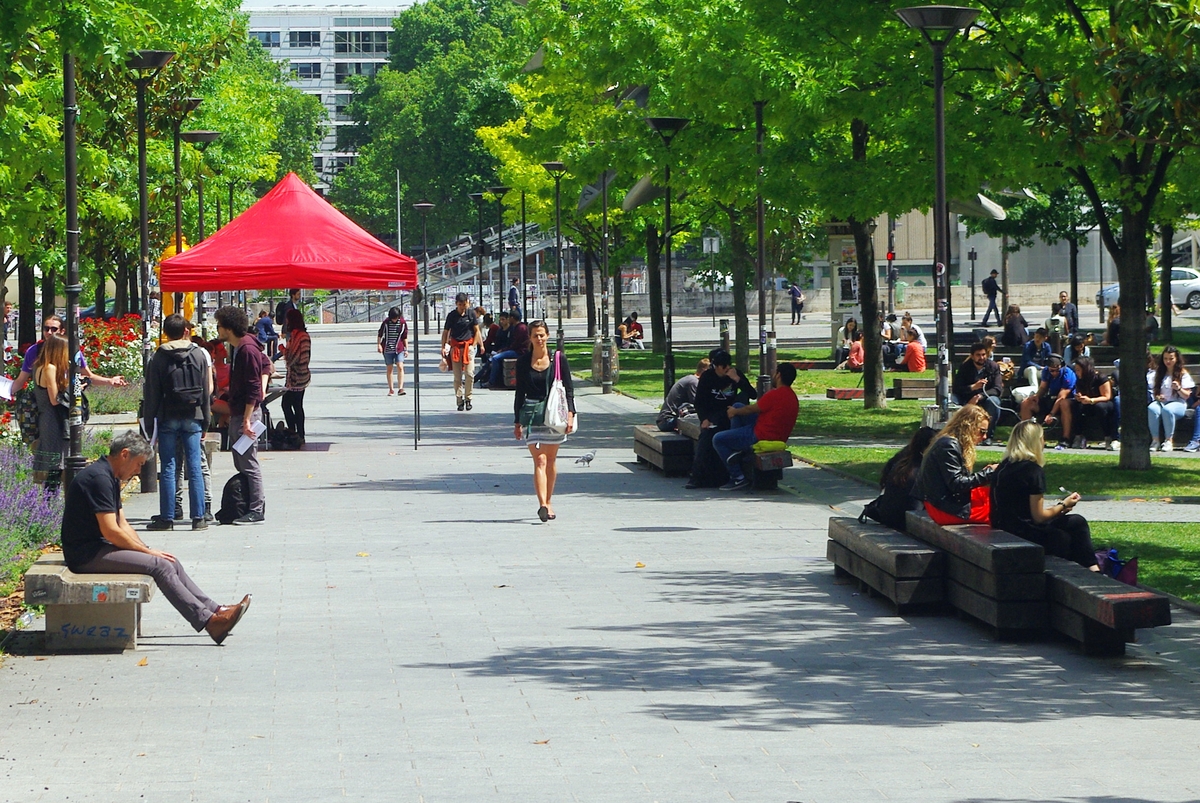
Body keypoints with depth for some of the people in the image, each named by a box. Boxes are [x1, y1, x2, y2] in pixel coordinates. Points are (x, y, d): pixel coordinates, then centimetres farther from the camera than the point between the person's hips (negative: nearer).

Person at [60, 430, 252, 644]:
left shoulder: (110, 478, 16)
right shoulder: (99, 478, -17)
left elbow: (123, 524, 20)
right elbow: (111, 531, -21)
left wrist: (146, 550, 5)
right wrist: (148, 552, -12)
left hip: (99, 548, 10)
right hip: (87, 554, -10)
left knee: (171, 563, 3)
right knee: (159, 566, -19)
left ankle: (214, 610, 3)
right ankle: (209, 621, -20)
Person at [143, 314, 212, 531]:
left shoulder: (158, 358, -4)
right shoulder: (198, 355, 3)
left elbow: (151, 395, -3)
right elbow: (206, 391, 6)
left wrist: (149, 423, 2)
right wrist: (205, 420, 13)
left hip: (168, 419, -2)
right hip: (193, 418, 2)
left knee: (168, 469, 2)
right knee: (195, 468, 3)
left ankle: (167, 517, 1)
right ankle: (198, 517, 3)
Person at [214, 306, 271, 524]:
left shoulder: (247, 350, -18)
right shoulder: (237, 348, 12)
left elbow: (253, 388, -20)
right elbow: (265, 363, 27)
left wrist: (247, 419, -22)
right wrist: (262, 387, 16)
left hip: (246, 413, -10)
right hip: (237, 414, 10)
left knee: (249, 465, -7)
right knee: (242, 465, 12)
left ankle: (256, 512, -5)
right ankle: (251, 507, 17)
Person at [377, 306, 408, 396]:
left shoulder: (403, 323, -2)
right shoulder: (386, 322, -5)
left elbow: (405, 337, 6)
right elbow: (379, 334, 4)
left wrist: (406, 349, 5)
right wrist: (379, 344, -8)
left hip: (399, 349, 0)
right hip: (387, 349, 0)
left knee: (400, 367, -16)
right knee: (389, 369, 5)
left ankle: (401, 388, -17)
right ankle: (391, 389, 16)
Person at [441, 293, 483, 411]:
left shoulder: (471, 313, 3)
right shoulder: (451, 315, 2)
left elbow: (476, 330, 8)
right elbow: (446, 332, 7)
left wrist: (474, 345, -1)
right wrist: (443, 347, 0)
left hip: (468, 345, 0)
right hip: (455, 347, 0)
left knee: (469, 373, -10)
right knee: (457, 376, 0)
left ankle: (468, 398, 3)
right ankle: (460, 400, 6)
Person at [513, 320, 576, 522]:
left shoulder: (558, 359, 3)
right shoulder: (523, 361, 4)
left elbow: (568, 389, 3)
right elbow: (520, 392, 8)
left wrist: (570, 414, -8)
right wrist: (517, 422, 7)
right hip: (532, 413, -1)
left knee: (550, 461, 9)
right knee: (540, 460, -11)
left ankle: (548, 503, 22)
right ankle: (543, 504, -22)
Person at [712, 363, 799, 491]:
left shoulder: (775, 395, -23)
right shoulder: (792, 396, 8)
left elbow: (751, 409, -12)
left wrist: (734, 412, 8)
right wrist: (736, 410, 21)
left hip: (761, 437, -10)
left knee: (718, 439, 0)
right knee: (737, 406, 20)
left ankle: (738, 477, 0)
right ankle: (735, 449, 14)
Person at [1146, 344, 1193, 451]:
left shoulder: (1183, 374, 8)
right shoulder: (1158, 373, 19)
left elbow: (1186, 395, 3)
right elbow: (1154, 391, 18)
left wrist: (1179, 389, -18)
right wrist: (1157, 397, -5)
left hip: (1177, 403, -3)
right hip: (1161, 402, 3)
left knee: (1167, 410, -41)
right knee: (1151, 409, -36)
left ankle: (1168, 441, -31)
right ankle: (1155, 440, -32)